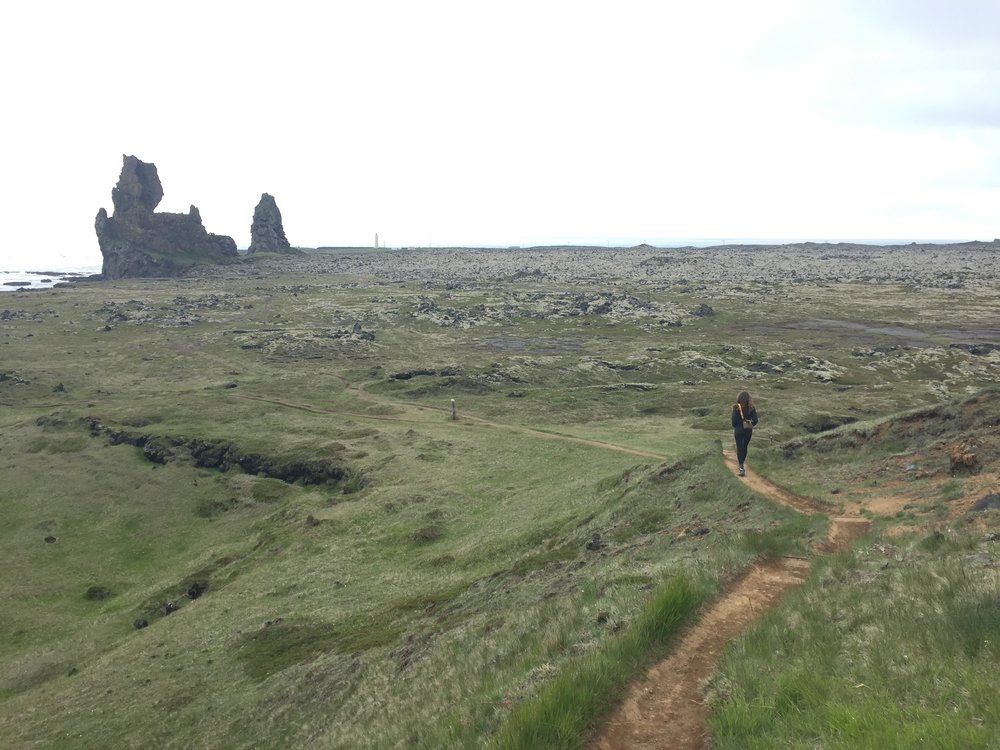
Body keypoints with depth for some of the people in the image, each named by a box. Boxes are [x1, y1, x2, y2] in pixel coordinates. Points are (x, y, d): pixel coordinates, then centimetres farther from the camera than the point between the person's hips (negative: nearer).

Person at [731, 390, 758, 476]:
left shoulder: (736, 407, -13)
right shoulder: (751, 408, -7)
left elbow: (734, 420, -12)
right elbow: (755, 420, -7)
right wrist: (750, 426, 12)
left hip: (738, 430, -2)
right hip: (748, 430, 2)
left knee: (739, 448, 4)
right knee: (744, 447, 19)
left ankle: (741, 467, -5)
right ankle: (741, 463, 33)